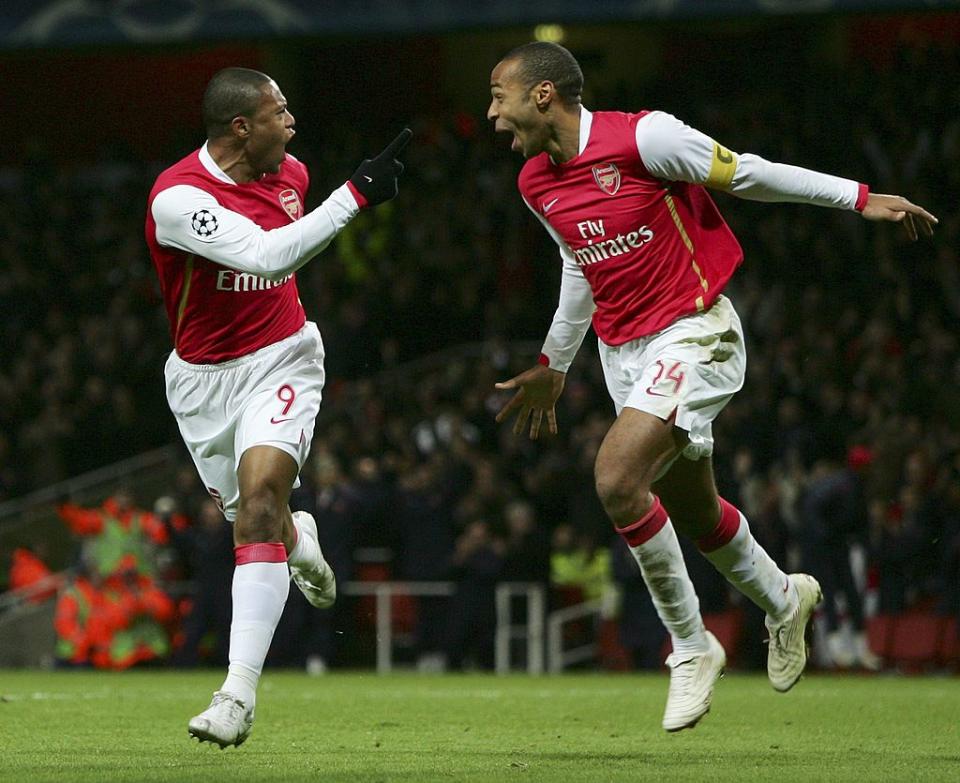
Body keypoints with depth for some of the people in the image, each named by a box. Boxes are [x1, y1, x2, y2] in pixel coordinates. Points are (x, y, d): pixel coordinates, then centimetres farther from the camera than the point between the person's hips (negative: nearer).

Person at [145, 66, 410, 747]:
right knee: (254, 517, 12)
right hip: (203, 378, -1)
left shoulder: (289, 174, -3)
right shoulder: (177, 197, -24)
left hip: (280, 360, 1)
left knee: (261, 491, -22)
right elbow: (265, 255, -38)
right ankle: (299, 540, 55)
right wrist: (356, 195, -39)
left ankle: (240, 692, -28)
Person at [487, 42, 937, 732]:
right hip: (623, 351, 7)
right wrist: (554, 365, 30)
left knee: (617, 478, -24)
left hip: (693, 333, -7)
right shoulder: (536, 184, 5)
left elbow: (747, 174, -9)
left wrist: (860, 198, -6)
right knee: (694, 512, 14)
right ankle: (782, 599, 43)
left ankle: (691, 647, -9)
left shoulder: (643, 137, -18)